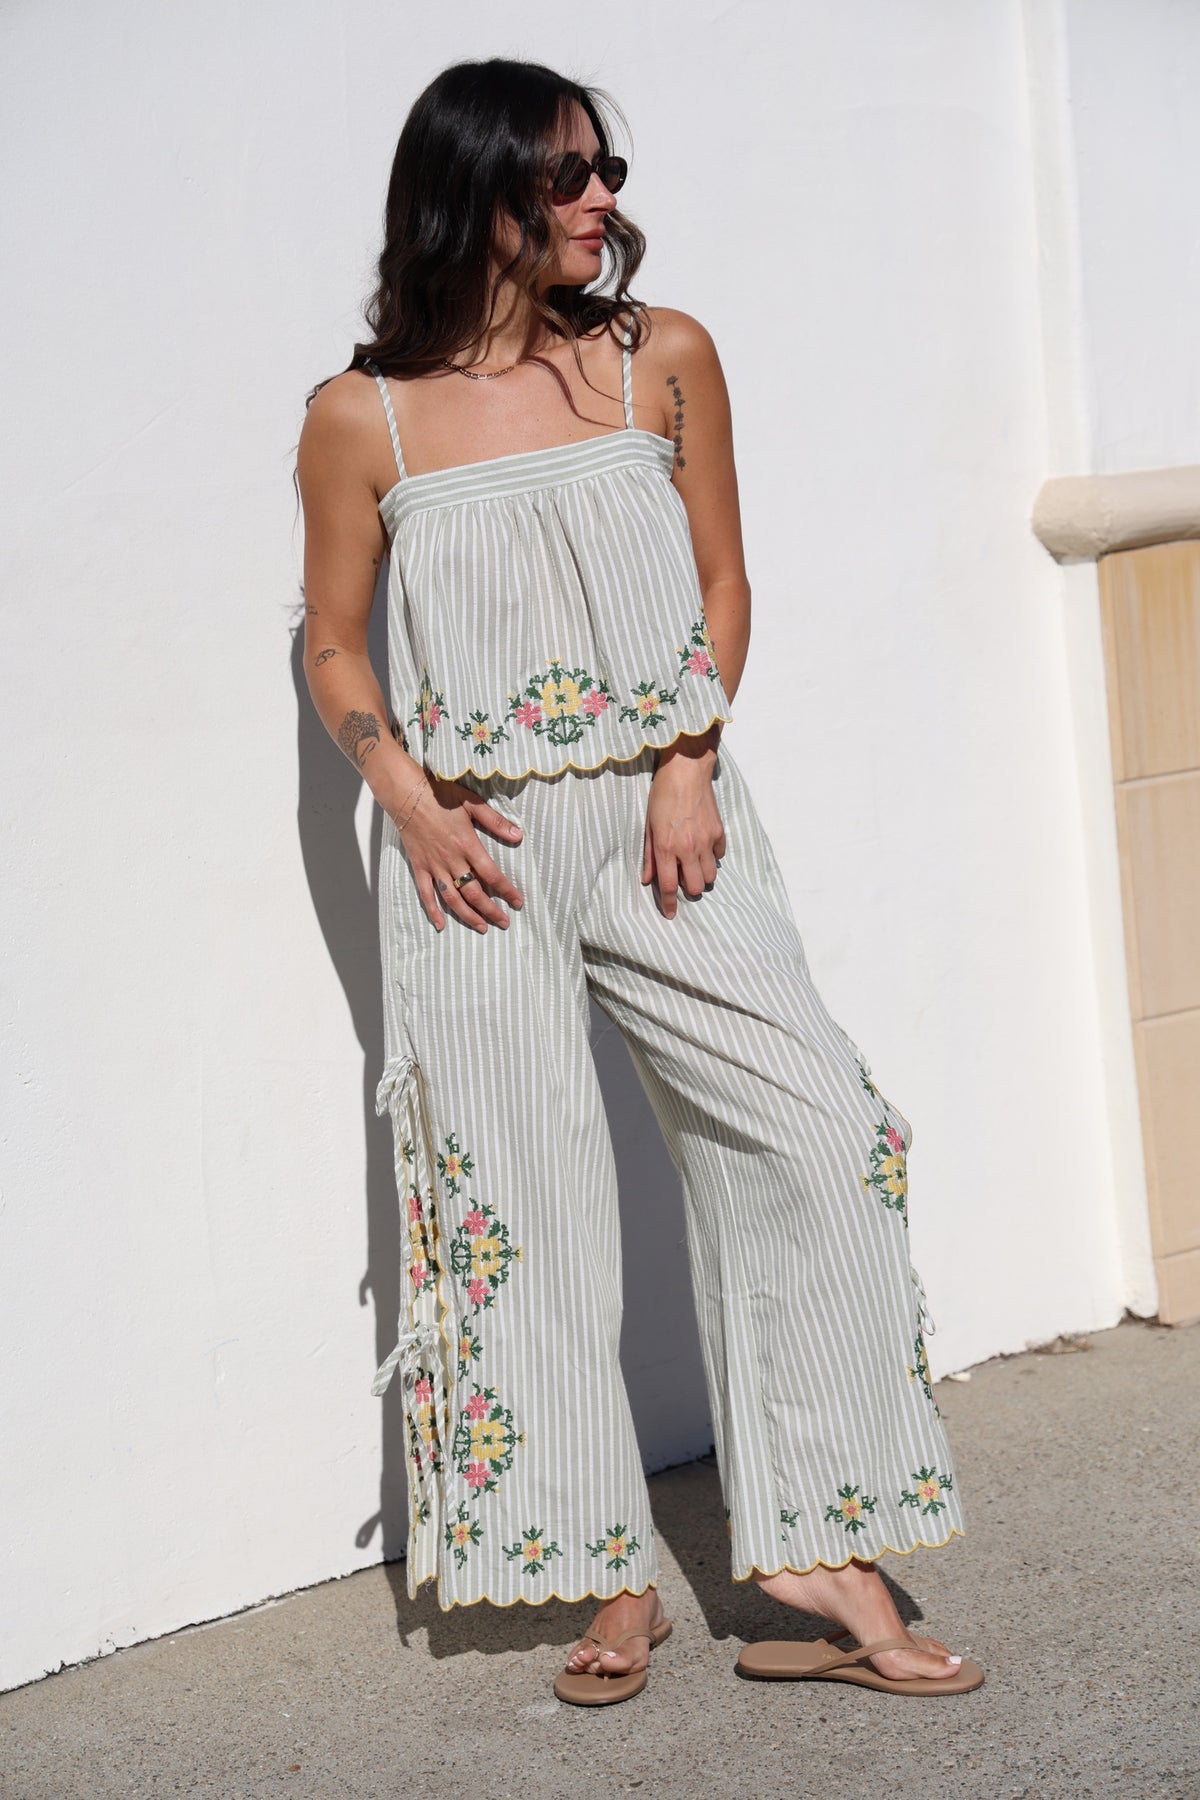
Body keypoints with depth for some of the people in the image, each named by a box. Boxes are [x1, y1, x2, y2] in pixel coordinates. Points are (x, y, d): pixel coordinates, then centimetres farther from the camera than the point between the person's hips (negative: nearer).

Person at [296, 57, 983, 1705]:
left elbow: (722, 584, 9)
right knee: (525, 1196, 2)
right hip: (477, 853, -1)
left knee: (813, 1134, -9)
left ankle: (816, 1557, 1)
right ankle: (616, 1580, 16)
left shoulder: (662, 359, 5)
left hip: (657, 820, 1)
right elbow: (334, 645, 8)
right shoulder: (362, 419, 1)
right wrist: (408, 803, -7)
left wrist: (690, 765, -5)